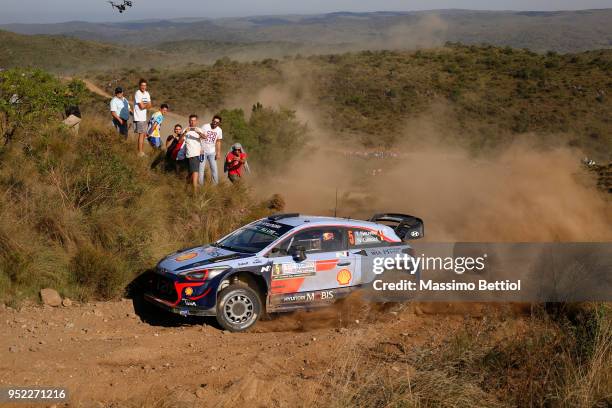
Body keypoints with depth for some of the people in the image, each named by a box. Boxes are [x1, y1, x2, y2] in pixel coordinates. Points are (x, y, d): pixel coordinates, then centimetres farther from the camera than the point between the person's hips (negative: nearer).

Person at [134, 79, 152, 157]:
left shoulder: (146, 93, 12)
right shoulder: (138, 94, -14)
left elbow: (150, 106, 7)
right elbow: (141, 106, -18)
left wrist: (144, 105, -12)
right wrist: (147, 104, 0)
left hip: (144, 117, 9)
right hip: (139, 118, -9)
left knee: (144, 134, 14)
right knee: (141, 134, -9)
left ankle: (142, 151, 24)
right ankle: (140, 153, -5)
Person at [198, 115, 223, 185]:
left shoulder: (219, 130, -1)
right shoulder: (205, 127, -11)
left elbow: (218, 142, 8)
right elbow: (200, 137, -8)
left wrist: (218, 153, 4)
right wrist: (200, 149, -14)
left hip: (212, 152, 3)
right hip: (203, 151, -2)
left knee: (214, 168, 0)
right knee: (201, 168, -2)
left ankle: (216, 184, 7)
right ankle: (200, 184, 4)